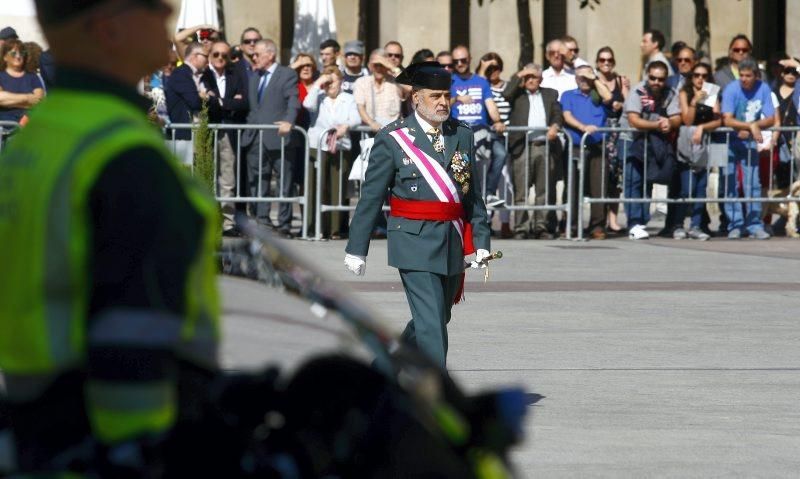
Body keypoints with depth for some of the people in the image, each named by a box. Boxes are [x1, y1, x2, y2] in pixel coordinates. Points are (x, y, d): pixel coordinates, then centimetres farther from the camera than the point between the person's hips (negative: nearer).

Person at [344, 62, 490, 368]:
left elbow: (473, 193, 13)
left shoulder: (462, 135, 9)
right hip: (415, 243, -6)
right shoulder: (393, 138, -4)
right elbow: (371, 196, -2)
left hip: (452, 242, 6)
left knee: (437, 319, 16)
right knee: (431, 323, -11)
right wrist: (357, 248, -2)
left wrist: (481, 240, 6)